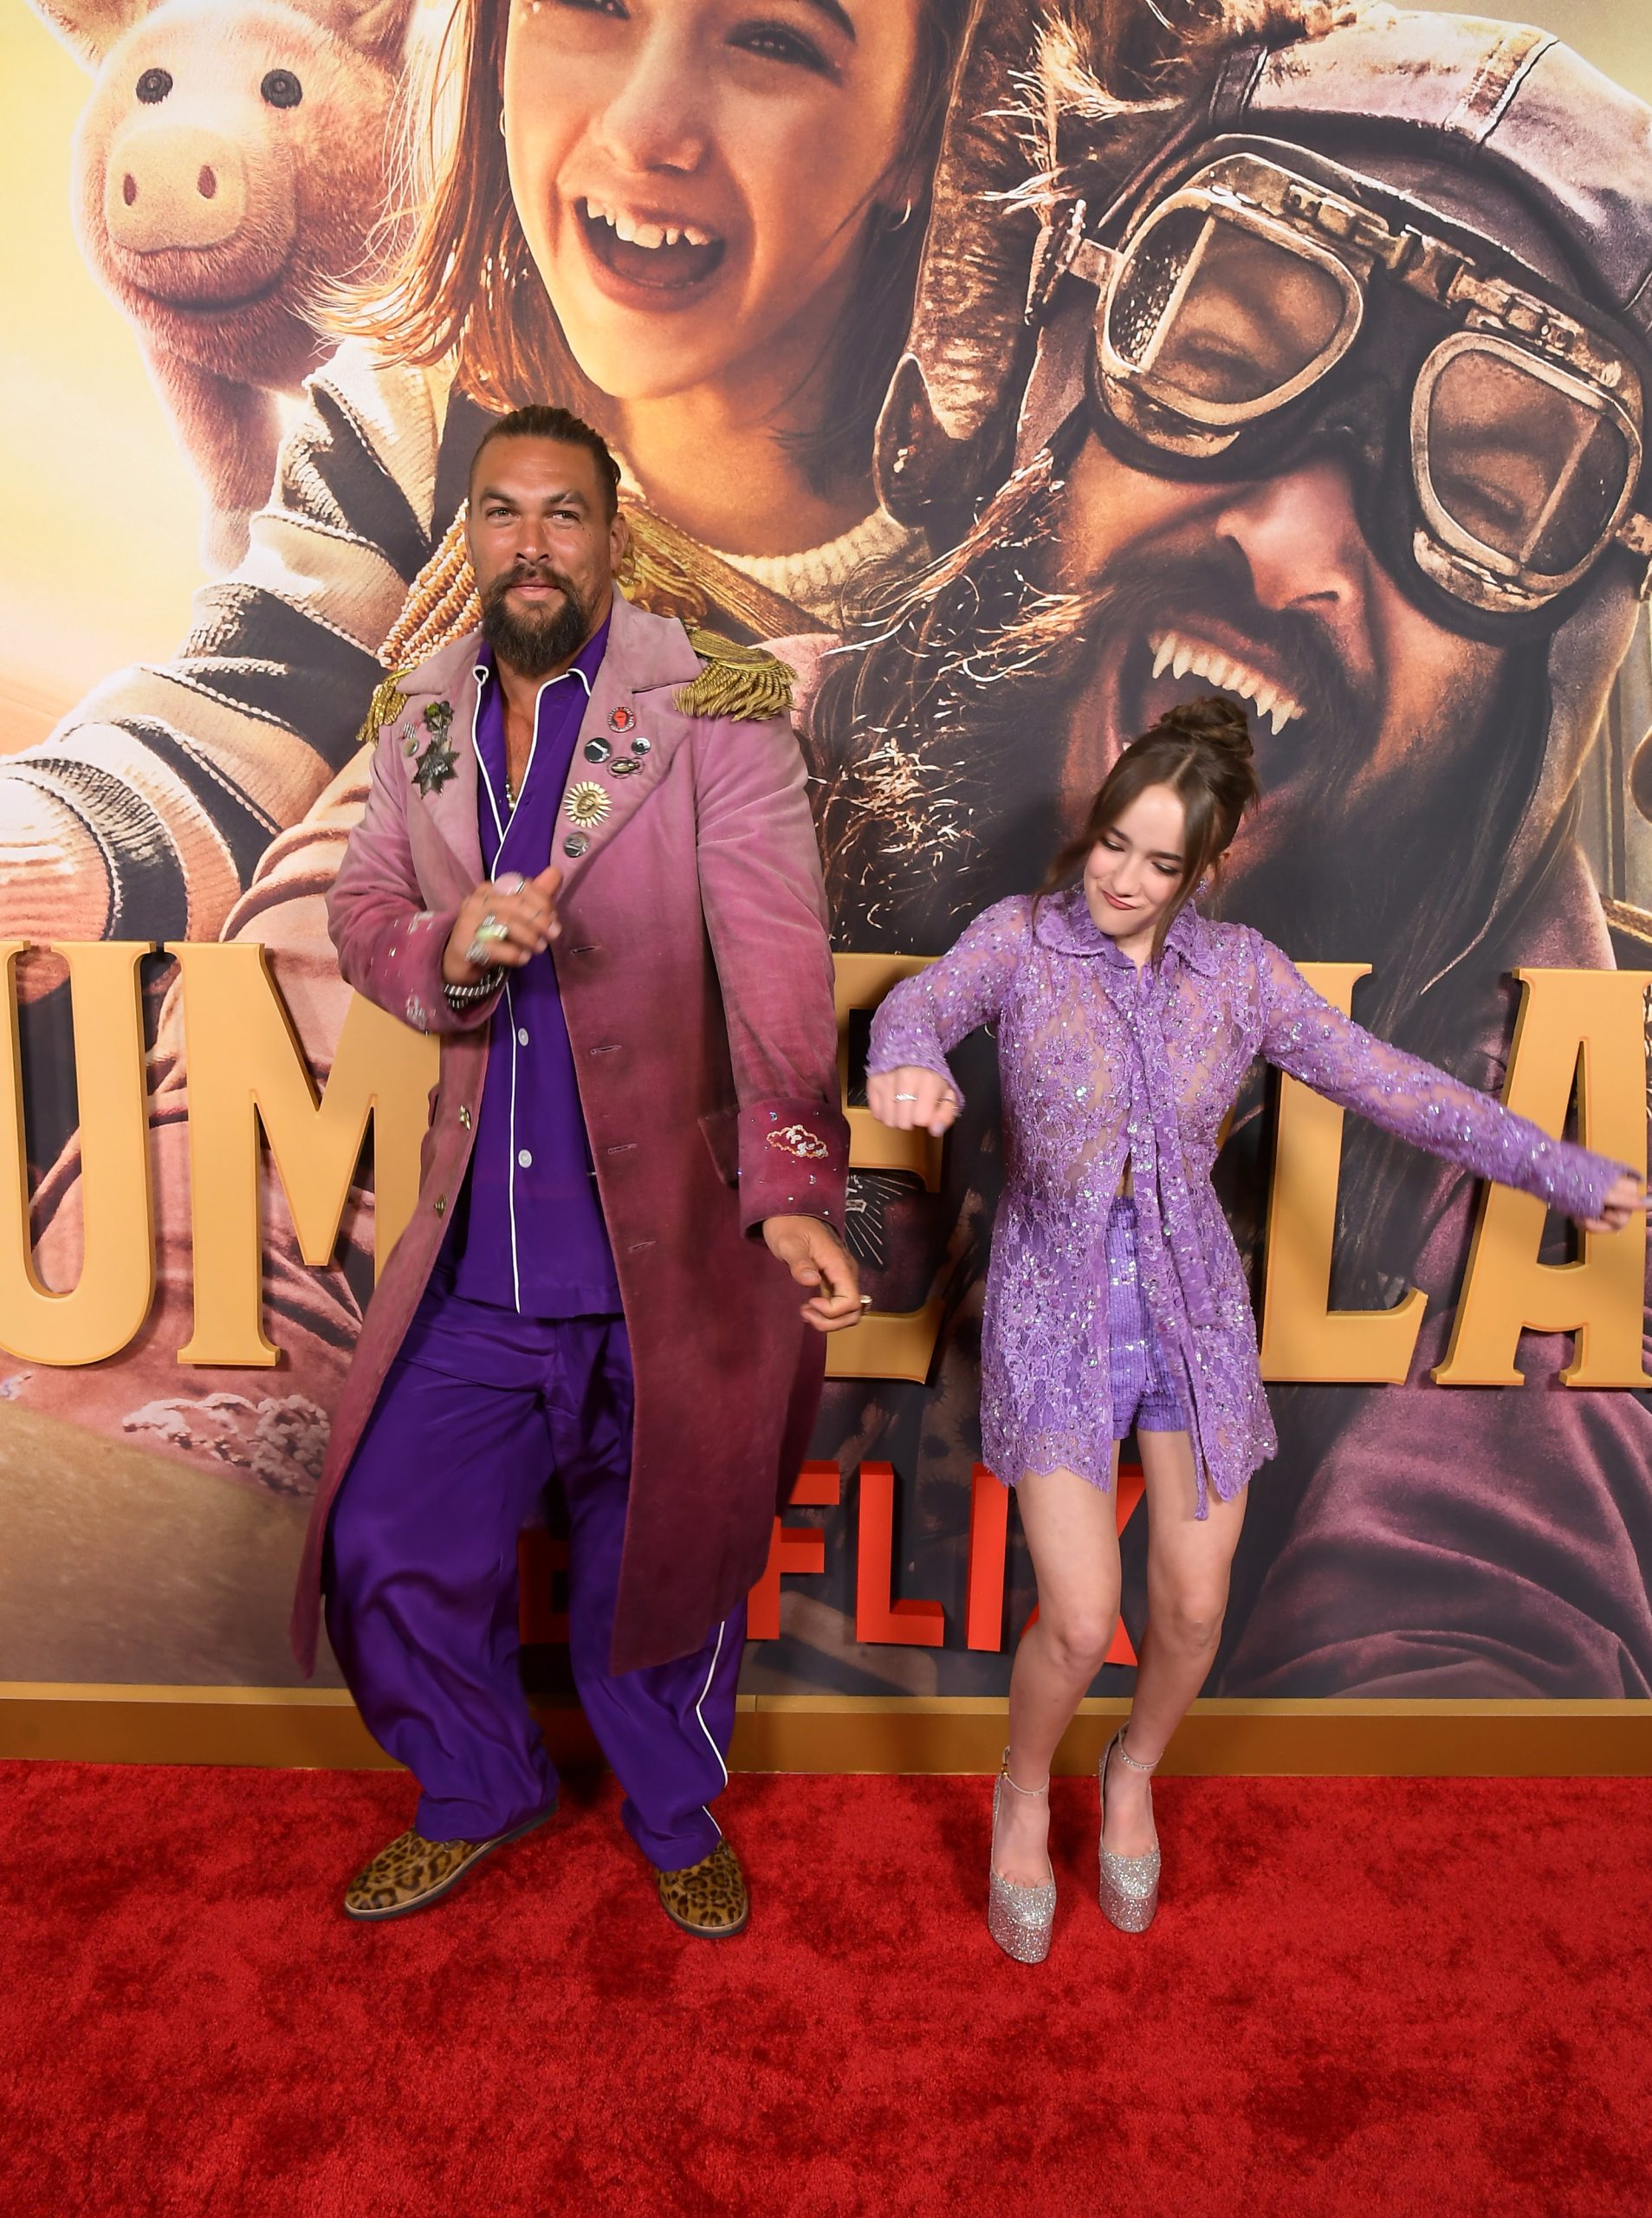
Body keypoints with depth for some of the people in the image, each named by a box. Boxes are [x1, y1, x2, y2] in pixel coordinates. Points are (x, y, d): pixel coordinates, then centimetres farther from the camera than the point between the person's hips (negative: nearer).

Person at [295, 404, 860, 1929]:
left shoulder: (716, 715, -8)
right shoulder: (420, 727, 9)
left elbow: (777, 958, -18)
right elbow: (362, 914, 9)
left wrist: (795, 1188, -31)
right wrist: (452, 947, -16)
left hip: (673, 1254, -4)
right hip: (480, 1259, 4)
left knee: (667, 1569, 14)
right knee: (392, 1551, 11)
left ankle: (677, 1820, 46)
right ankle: (482, 1792, 43)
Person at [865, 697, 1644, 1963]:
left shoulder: (1240, 970, -2)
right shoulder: (1022, 940, -8)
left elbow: (1391, 1084, 0)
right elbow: (924, 1003, -27)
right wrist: (911, 1064, -51)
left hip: (1194, 1314, 3)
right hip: (1056, 1315, -2)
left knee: (1194, 1609, 8)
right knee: (1081, 1621, -6)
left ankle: (1134, 1773, 42)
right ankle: (1027, 1791, 29)